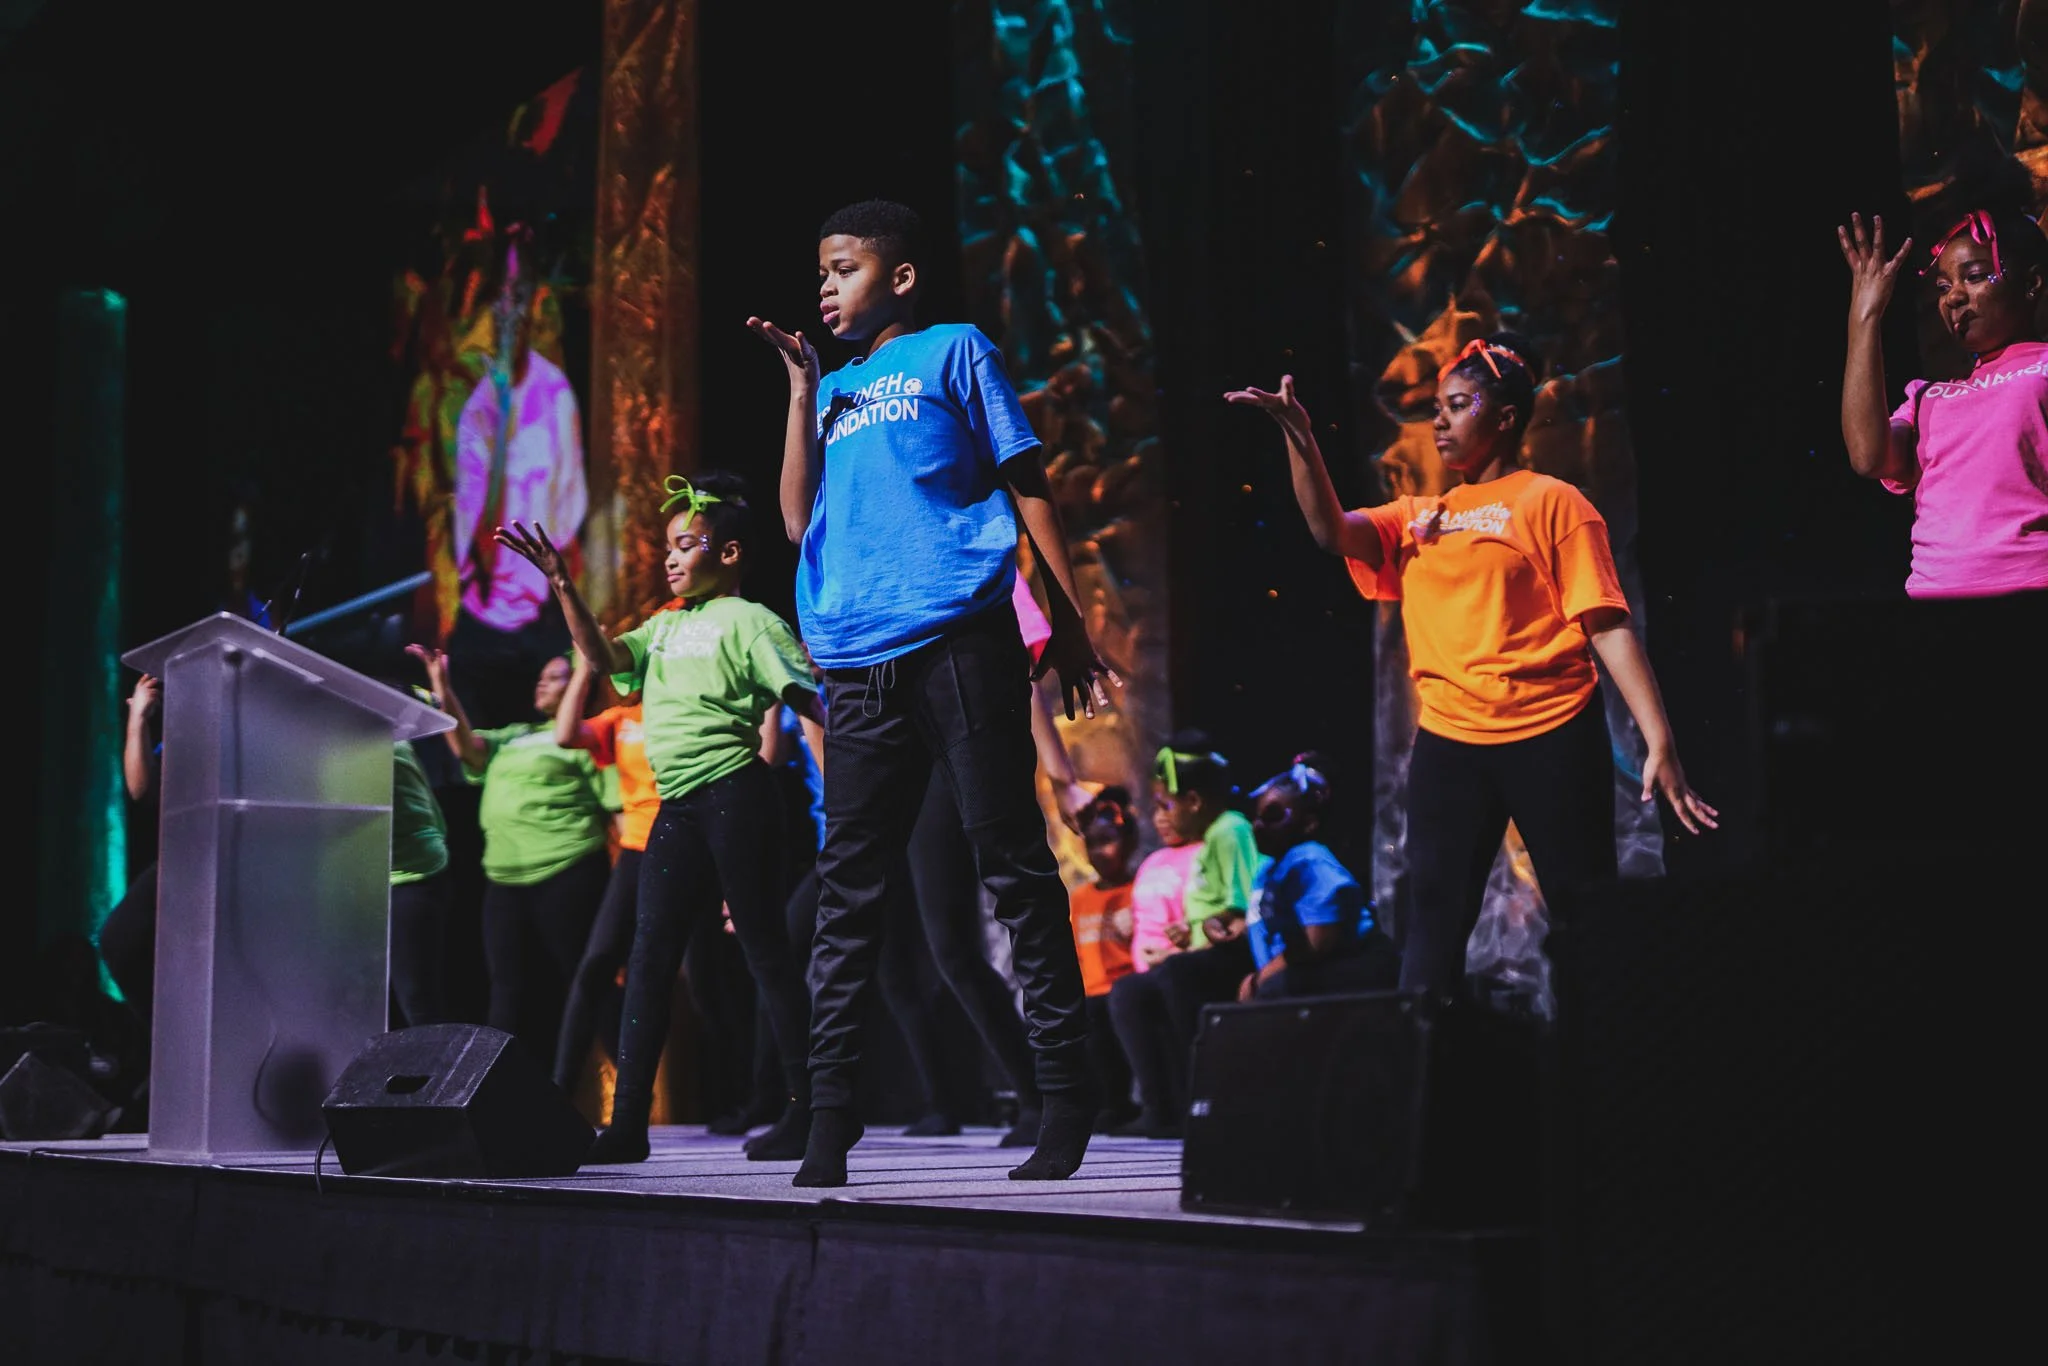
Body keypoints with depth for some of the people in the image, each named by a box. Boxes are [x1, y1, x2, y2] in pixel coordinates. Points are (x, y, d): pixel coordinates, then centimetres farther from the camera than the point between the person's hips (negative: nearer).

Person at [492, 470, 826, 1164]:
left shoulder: (747, 620, -2)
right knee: (649, 955, 3)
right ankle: (627, 1125, 4)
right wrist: (562, 584, 0)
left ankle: (805, 1111, 1)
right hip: (676, 805, 8)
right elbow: (603, 654, 8)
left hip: (733, 794, -8)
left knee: (764, 946, -5)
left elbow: (812, 699, -8)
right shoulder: (665, 627, 20)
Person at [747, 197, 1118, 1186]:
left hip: (958, 646, -5)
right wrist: (801, 382, 12)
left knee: (1011, 863, -5)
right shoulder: (835, 390, 24)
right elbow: (799, 519, 14)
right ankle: (829, 1115, 4)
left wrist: (1069, 624, -2)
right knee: (847, 887, 2)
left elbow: (1027, 487, 6)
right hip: (857, 664, 5)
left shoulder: (953, 353, 11)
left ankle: (1066, 1099, -1)